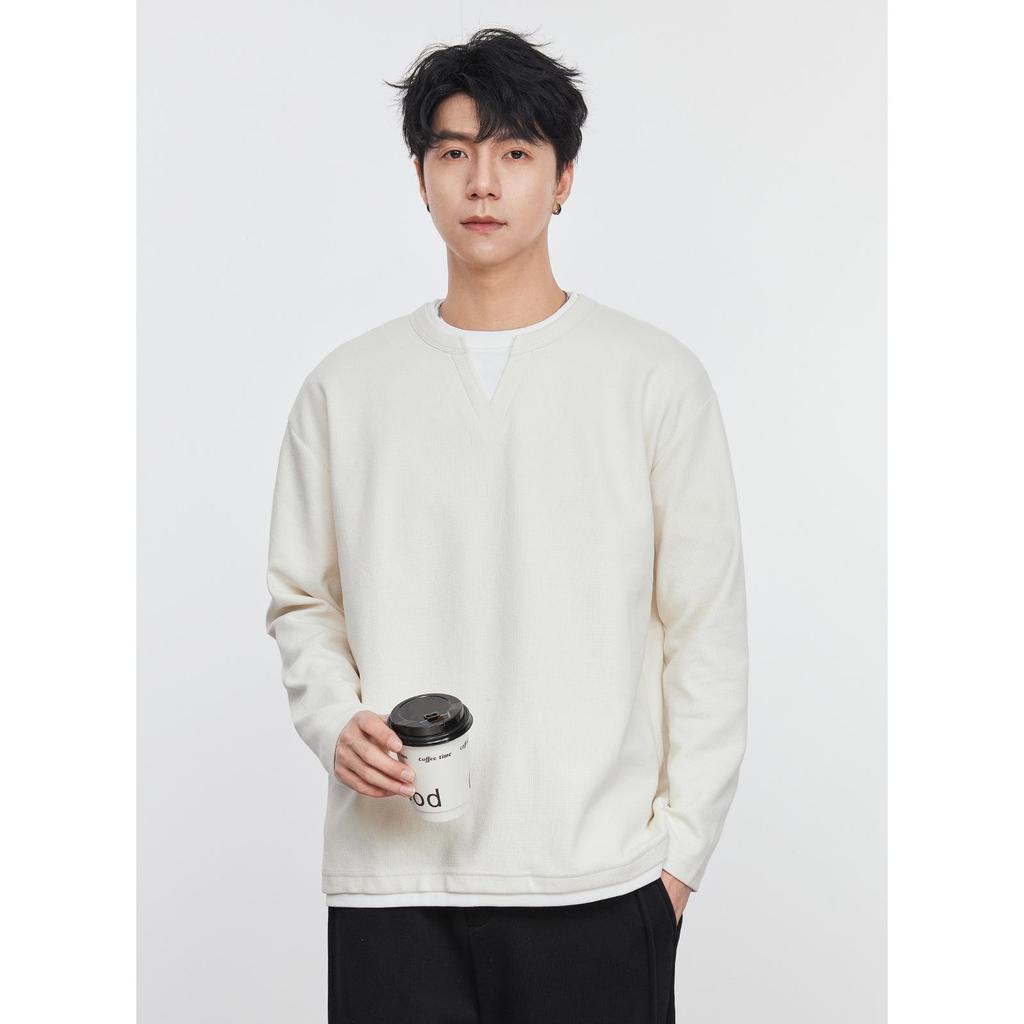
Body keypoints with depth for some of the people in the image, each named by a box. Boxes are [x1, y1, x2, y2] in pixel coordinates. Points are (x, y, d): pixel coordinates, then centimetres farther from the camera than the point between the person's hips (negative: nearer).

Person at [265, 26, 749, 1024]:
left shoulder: (655, 378, 1)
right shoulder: (345, 387, 7)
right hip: (390, 877, 2)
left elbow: (706, 632, 2)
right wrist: (336, 724, -6)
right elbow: (302, 604, 13)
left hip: (595, 877, -1)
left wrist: (679, 846, -1)